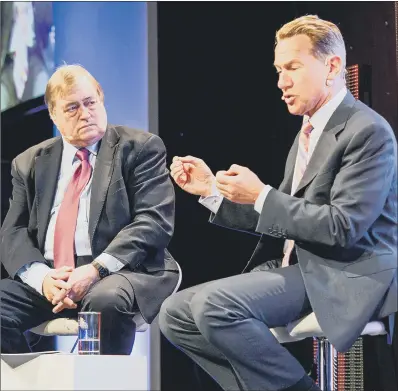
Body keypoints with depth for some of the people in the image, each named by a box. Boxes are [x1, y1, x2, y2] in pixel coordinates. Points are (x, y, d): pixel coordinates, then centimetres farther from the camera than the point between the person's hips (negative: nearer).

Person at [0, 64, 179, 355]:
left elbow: (153, 221, -6)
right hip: (49, 277, 4)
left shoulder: (141, 148, 6)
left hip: (120, 272, -3)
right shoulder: (30, 163, 17)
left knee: (104, 301, -37)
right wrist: (41, 276, -14)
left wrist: (97, 269, -19)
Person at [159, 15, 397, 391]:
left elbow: (342, 228, -20)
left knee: (214, 305, -28)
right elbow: (279, 219, 17)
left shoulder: (367, 131, -12)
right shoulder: (309, 131, 17)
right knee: (176, 314, -1)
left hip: (343, 275, -9)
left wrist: (262, 196, -19)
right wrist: (212, 191, 6)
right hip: (296, 267, 9)